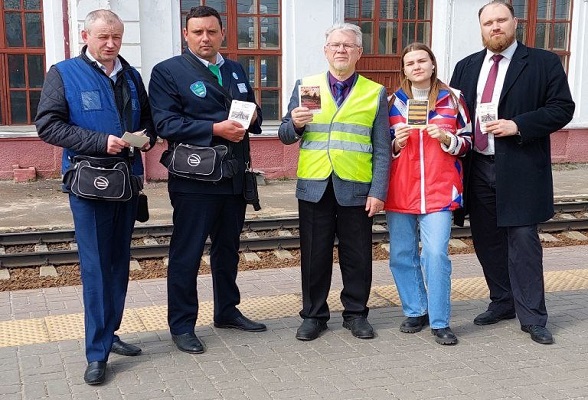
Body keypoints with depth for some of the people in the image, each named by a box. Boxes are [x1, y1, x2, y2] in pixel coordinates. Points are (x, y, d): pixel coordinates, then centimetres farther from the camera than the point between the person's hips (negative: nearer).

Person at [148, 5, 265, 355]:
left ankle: (227, 311, 32)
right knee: (186, 253, 1)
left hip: (235, 177, 7)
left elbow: (254, 113, 19)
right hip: (194, 179, -6)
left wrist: (252, 119, -5)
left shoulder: (236, 71, 14)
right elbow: (166, 124, -16)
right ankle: (182, 324, 13)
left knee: (228, 248, 17)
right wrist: (215, 129, -23)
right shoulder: (168, 72, -6)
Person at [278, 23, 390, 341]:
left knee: (357, 255, 8)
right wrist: (295, 124, -14)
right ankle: (314, 314, 22)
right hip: (314, 186, 1)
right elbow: (286, 136, 8)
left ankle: (356, 313, 24)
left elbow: (381, 149, 3)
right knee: (314, 255, 8)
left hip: (356, 188, 0)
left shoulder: (375, 93, 5)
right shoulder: (305, 85, 7)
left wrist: (378, 192, -5)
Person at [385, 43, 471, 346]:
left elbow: (467, 141, 8)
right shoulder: (394, 102, 9)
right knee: (401, 255, 6)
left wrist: (447, 139, -12)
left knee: (436, 254, -11)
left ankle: (440, 321, 1)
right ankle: (415, 311, 23)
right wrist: (397, 142, -7)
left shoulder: (452, 99, 4)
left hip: (439, 189, -2)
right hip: (400, 191, 3)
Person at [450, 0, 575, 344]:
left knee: (523, 241, -4)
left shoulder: (544, 63, 0)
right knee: (487, 241, 11)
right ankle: (503, 303, 26)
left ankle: (532, 317, 5)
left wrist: (518, 125, -16)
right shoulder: (467, 67, 13)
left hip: (520, 170, -5)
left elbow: (562, 108, -5)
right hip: (477, 168, 5)